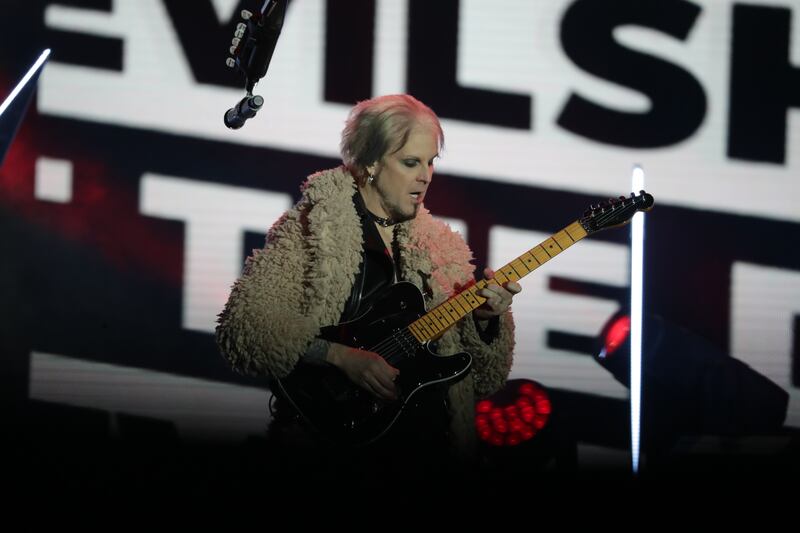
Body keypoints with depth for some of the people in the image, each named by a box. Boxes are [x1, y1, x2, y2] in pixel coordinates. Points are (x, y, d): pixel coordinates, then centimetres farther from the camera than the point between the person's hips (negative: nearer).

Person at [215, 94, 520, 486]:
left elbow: (484, 379, 16)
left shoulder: (441, 246, 16)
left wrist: (485, 320, -4)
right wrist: (341, 356, -18)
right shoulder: (311, 227, 0)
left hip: (430, 442, 7)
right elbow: (241, 326, -12)